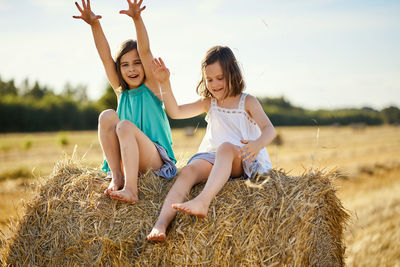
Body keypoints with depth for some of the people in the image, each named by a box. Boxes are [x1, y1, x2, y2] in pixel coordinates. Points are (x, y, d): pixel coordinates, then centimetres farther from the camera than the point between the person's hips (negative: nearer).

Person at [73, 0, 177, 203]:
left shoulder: (151, 87, 3)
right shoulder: (121, 92, 13)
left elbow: (145, 51, -13)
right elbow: (105, 56, 1)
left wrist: (137, 19, -27)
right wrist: (94, 24, -12)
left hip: (156, 159, -4)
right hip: (126, 159, 4)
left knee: (125, 125, -30)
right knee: (107, 116, -17)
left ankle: (131, 189, -44)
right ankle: (116, 176, -21)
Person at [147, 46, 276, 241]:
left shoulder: (247, 102, 6)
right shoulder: (209, 103, 20)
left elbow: (269, 129, -9)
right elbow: (175, 112, 13)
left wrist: (258, 144, -34)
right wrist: (165, 84, 0)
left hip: (244, 161, -4)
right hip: (212, 157, 4)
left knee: (226, 147, -38)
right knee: (188, 171, -29)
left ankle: (203, 201, -60)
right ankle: (161, 223, -50)